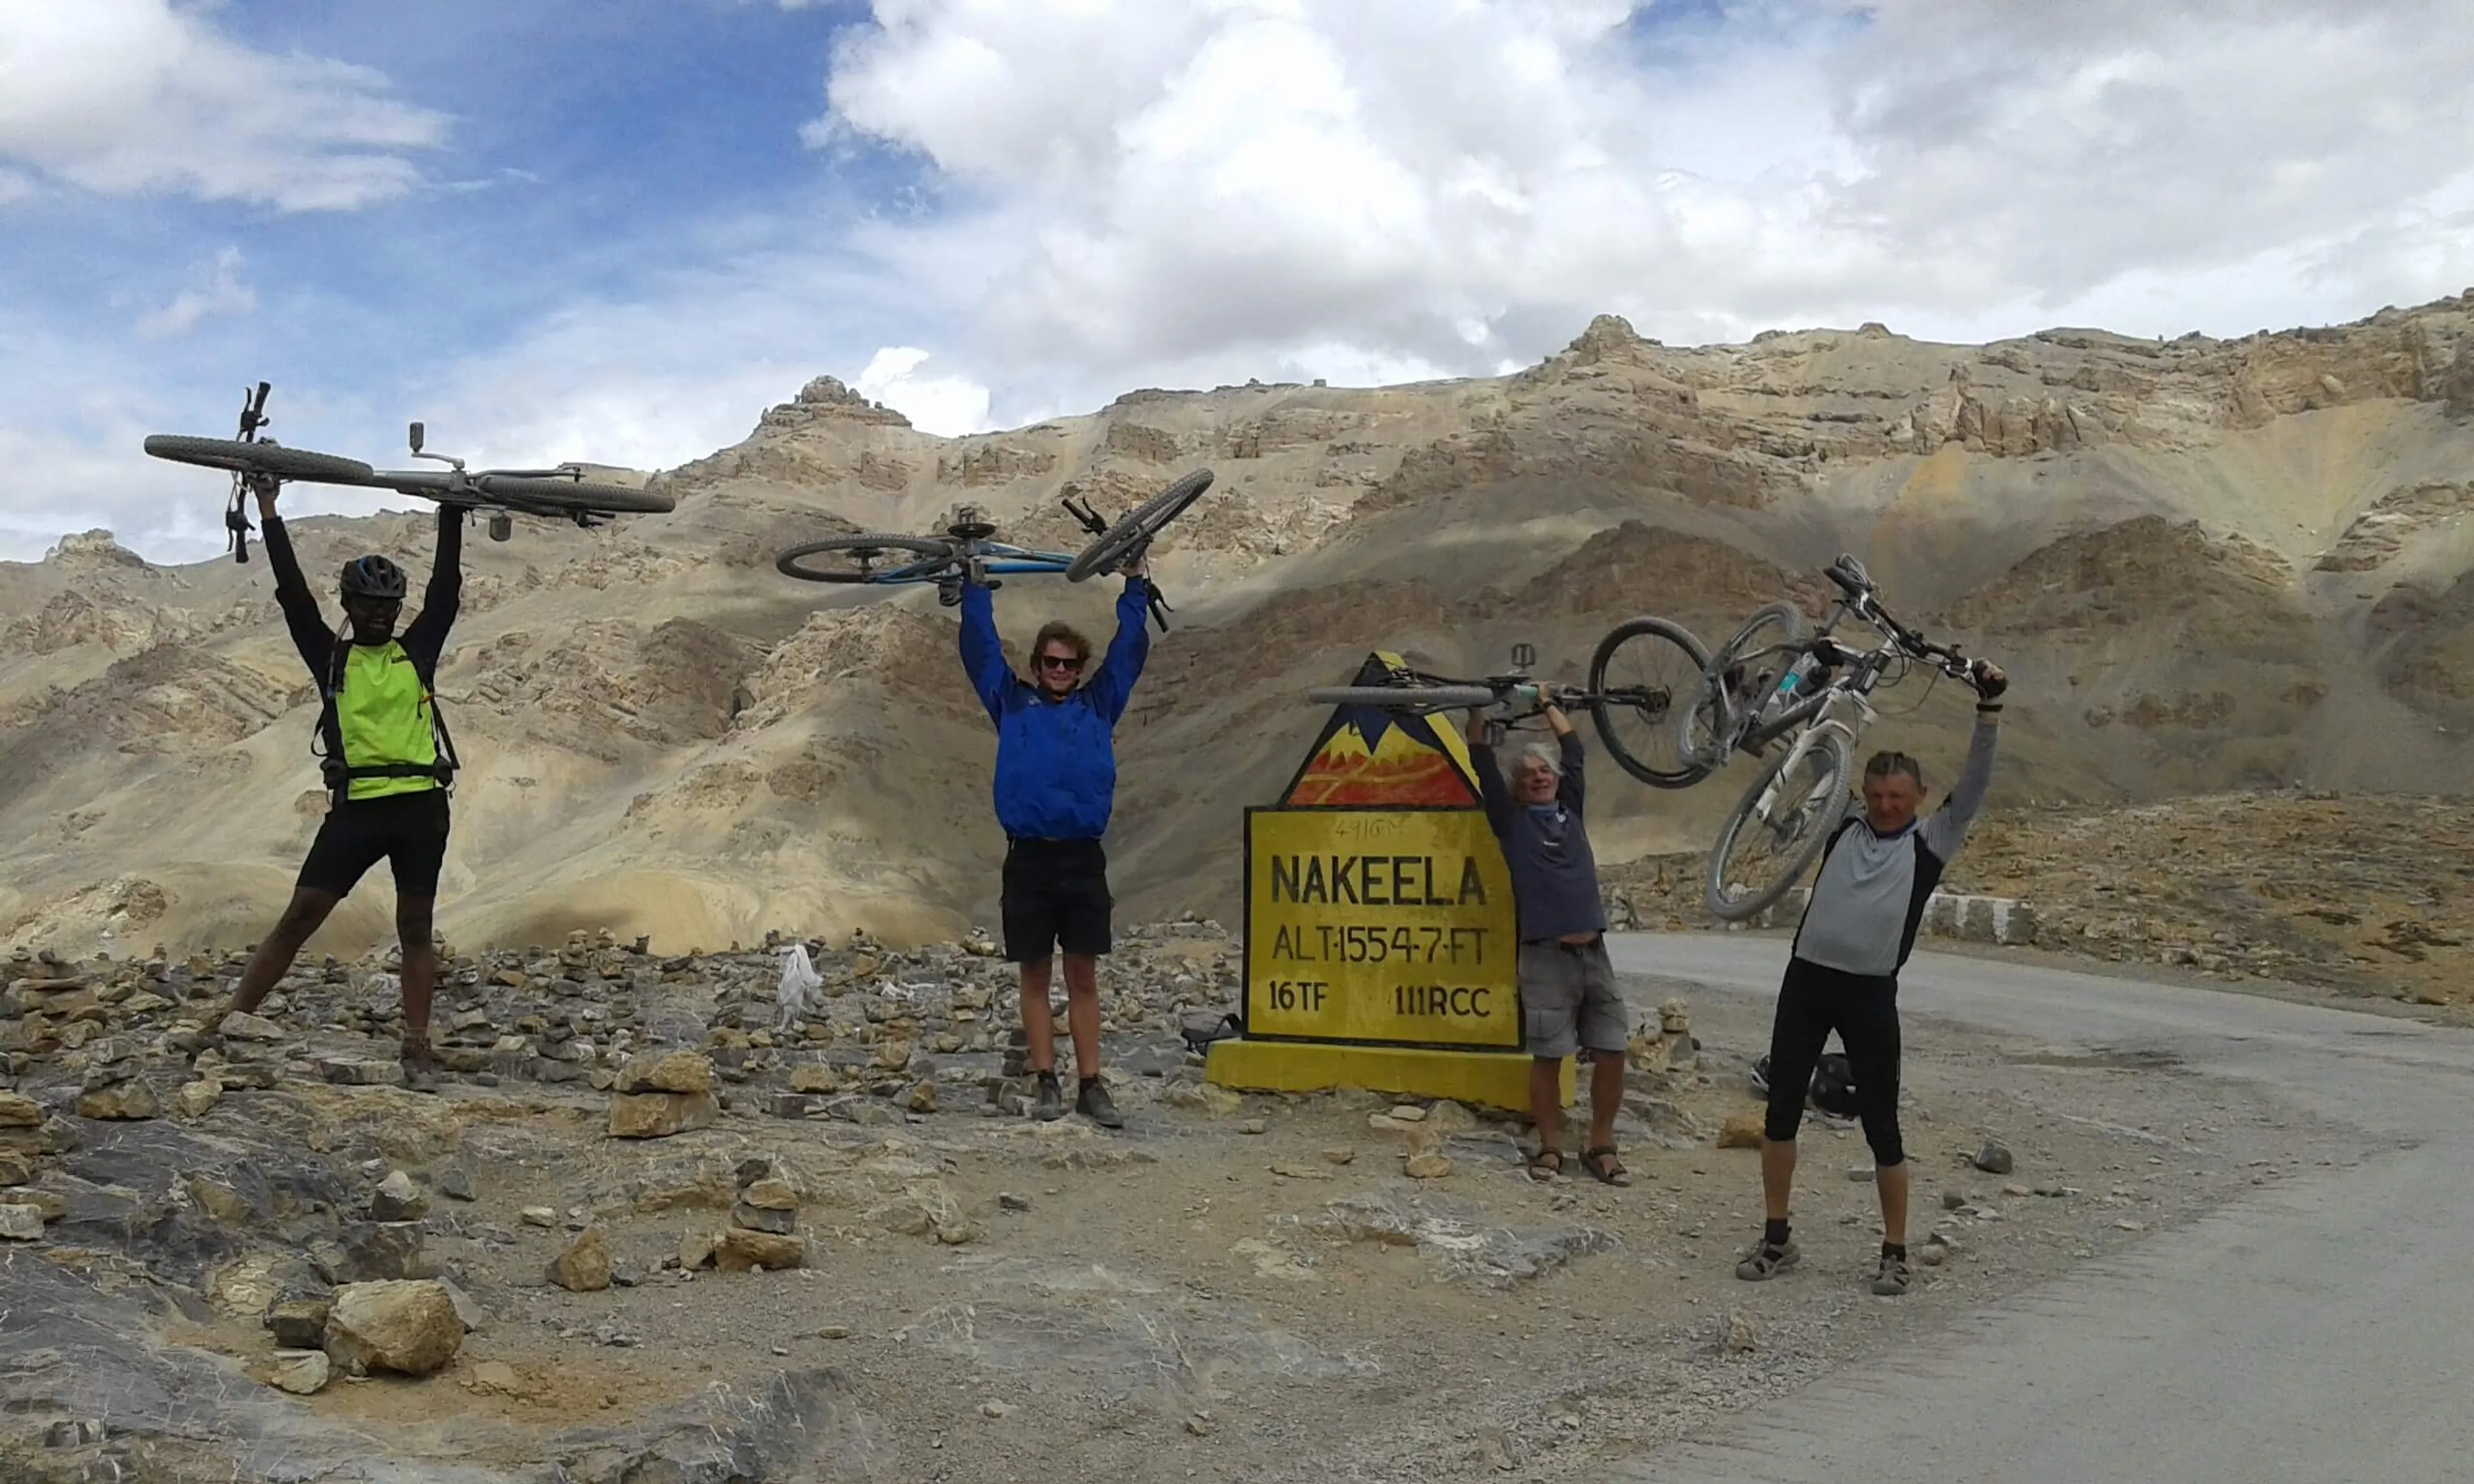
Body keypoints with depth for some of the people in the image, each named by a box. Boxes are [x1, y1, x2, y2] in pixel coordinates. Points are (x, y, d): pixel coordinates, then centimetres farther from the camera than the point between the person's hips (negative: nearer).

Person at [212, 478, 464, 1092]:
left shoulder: (418, 651, 13)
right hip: (356, 806, 0)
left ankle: (417, 1051, 5)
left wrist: (452, 513, 8)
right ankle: (229, 1021, -1)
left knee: (415, 927, 3)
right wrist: (268, 512, 4)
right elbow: (293, 591, 5)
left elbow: (446, 586, 9)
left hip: (421, 805, 0)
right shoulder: (330, 656, 11)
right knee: (301, 915, -4)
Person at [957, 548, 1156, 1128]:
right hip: (1029, 857, -1)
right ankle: (1047, 1084, 10)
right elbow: (981, 648, 11)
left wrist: (1135, 585, 17)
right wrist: (975, 588, 12)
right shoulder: (1013, 703, 11)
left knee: (1083, 977, 4)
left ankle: (1091, 1085, 7)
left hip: (1084, 857, 1)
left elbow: (1129, 650, 16)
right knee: (1036, 976, 5)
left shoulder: (1098, 705, 14)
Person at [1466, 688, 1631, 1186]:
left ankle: (1600, 1147, 14)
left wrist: (1549, 705, 29)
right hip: (1546, 958, -4)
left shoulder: (1569, 810, 17)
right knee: (1547, 1057, -1)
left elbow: (1573, 752, 22)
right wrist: (1478, 710, 2)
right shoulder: (1511, 819, 7)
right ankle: (1550, 1147, 13)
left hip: (1593, 954, 4)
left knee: (1612, 1054, 1)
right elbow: (1484, 766, 2)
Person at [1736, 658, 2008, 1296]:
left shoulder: (1930, 842, 3)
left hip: (1871, 994, -3)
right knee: (1781, 1110, 5)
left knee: (1881, 1125, 3)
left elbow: (1974, 784, -6)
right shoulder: (1844, 826, 11)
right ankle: (1777, 1238, 18)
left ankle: (1895, 1253, 15)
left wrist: (1988, 710, -14)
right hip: (1806, 981, 3)